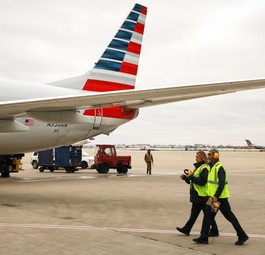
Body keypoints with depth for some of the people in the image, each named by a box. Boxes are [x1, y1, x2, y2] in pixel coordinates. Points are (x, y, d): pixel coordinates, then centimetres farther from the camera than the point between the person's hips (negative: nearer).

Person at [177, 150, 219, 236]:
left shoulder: (204, 168, -15)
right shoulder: (198, 167, 15)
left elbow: (202, 181, -25)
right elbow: (192, 180, 19)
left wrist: (191, 177, -22)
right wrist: (185, 177, 4)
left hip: (203, 195, -9)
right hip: (196, 195, 9)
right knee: (194, 213, 13)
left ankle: (214, 231, 13)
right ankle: (186, 229, 18)